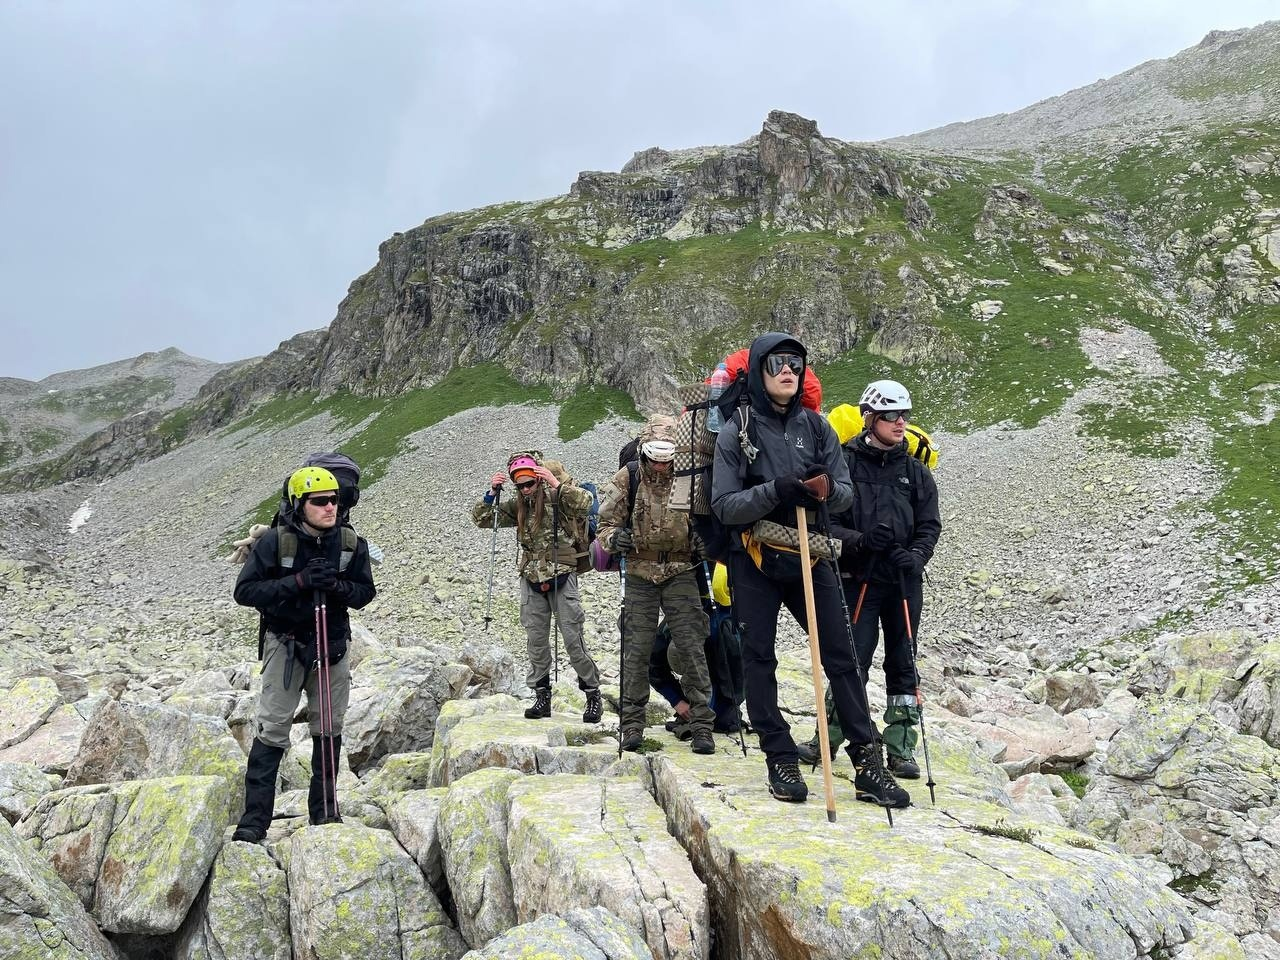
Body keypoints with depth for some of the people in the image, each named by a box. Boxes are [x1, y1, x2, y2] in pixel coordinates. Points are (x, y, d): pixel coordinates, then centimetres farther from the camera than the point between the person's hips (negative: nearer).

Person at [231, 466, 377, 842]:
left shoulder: (351, 543, -4)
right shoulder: (275, 541, -13)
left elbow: (365, 591, 2)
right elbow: (245, 591, -15)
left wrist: (336, 585, -20)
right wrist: (299, 581, -26)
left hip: (333, 645, 3)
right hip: (286, 645, -3)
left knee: (329, 729, 11)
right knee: (272, 730, -3)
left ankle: (325, 808, 24)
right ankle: (255, 817, 5)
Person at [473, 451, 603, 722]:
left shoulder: (558, 498, -8)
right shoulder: (517, 505, 6)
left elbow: (586, 504, -26)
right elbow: (481, 519, 8)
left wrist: (556, 484, -29)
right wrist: (492, 493, -8)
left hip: (561, 577, -5)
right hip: (531, 579, 5)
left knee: (573, 641, -3)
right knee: (536, 642, 8)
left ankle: (593, 694, 9)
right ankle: (542, 696, 18)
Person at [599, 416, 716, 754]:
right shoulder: (627, 478, -6)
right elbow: (605, 523, 0)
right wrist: (613, 537, -22)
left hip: (681, 572, 0)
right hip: (640, 574, 0)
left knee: (691, 647, -3)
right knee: (636, 648, 2)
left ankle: (701, 725, 5)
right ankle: (632, 724, 13)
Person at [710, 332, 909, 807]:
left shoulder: (817, 426, 5)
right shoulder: (737, 431, -4)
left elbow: (847, 494, 3)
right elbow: (724, 505, -10)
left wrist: (827, 489, -21)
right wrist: (776, 491, -25)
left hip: (811, 556, 2)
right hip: (755, 562, -2)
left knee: (841, 657, 1)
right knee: (759, 660, 2)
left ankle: (867, 764, 7)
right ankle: (780, 760, 14)